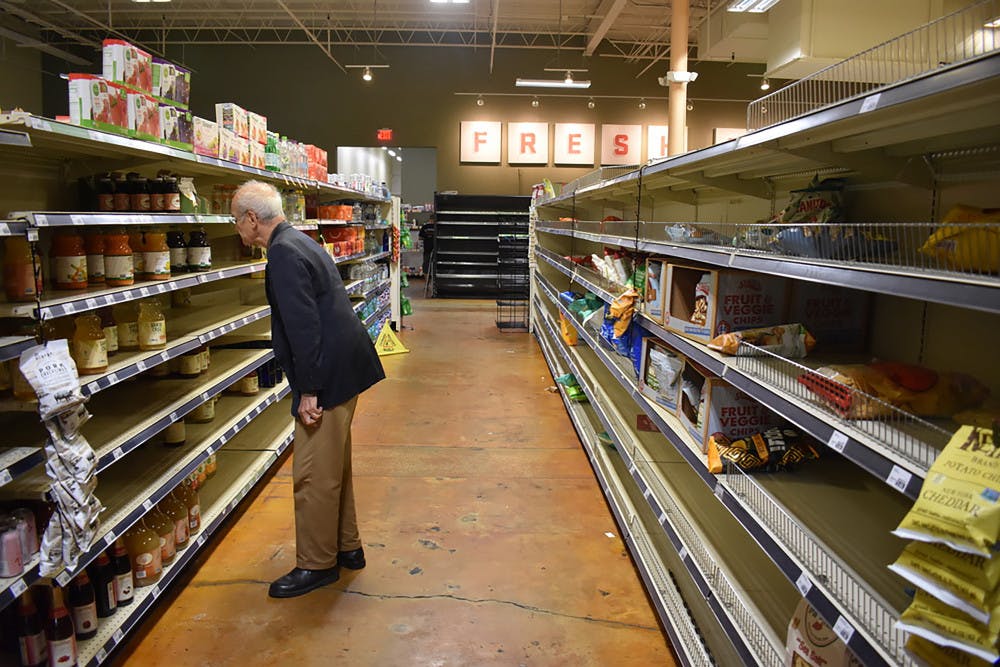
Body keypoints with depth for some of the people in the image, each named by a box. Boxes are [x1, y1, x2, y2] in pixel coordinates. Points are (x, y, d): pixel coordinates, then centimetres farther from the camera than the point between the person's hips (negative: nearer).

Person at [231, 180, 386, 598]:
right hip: (343, 369, 11)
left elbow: (304, 327, -23)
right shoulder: (299, 243, 16)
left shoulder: (285, 253, -16)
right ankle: (346, 548, 34)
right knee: (334, 467, 20)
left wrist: (309, 391, -20)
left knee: (315, 476, 2)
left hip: (328, 376, -11)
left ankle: (317, 565, 17)